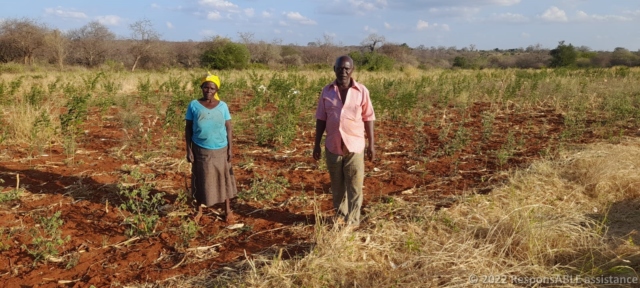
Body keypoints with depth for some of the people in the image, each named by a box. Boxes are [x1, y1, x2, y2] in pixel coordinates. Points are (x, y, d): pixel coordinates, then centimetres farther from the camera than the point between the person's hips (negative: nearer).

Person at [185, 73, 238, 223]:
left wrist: (230, 148, -4)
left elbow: (229, 128, 1)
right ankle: (199, 210, 25)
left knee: (223, 178, 9)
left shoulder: (222, 106, -2)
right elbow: (188, 129, 0)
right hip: (200, 149, 0)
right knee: (201, 180, 10)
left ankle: (228, 210, 20)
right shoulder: (194, 105, -4)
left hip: (220, 150, 1)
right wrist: (189, 150, -5)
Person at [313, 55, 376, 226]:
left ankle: (352, 222, 12)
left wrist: (371, 144, -1)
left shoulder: (361, 91, -4)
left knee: (354, 187, 2)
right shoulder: (327, 91, 1)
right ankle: (339, 217, 26)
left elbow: (368, 118, 0)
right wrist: (316, 144, 4)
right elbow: (321, 119, 5)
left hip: (355, 146, -2)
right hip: (333, 146, 2)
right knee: (337, 186, 13)